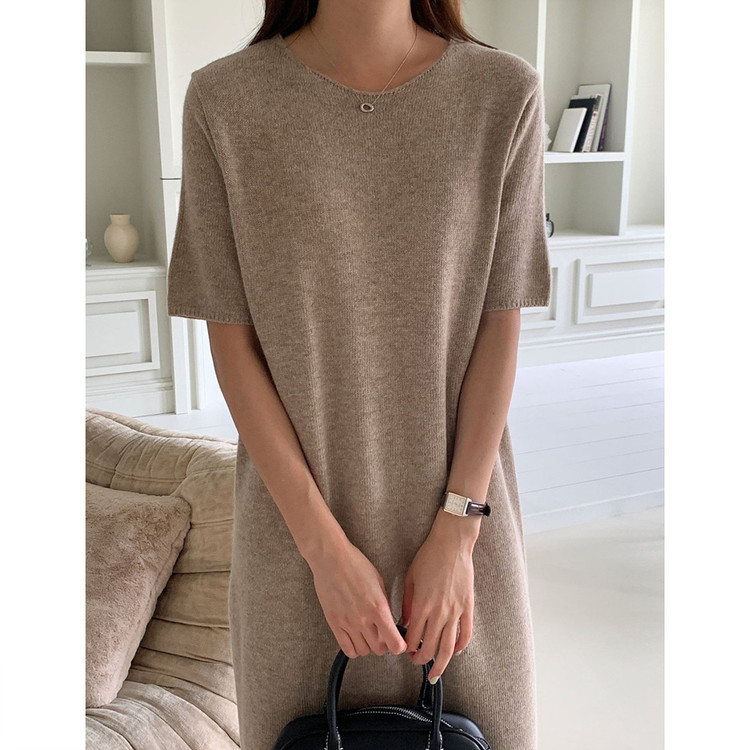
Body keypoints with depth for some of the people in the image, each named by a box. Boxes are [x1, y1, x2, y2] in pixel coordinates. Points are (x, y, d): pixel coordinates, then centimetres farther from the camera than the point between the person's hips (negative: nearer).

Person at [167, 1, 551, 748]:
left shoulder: (505, 94, -7)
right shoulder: (222, 101, -9)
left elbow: (502, 326, -5)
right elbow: (231, 341, -7)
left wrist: (458, 531, -8)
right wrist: (325, 547, -10)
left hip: (461, 514, 1)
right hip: (299, 512, 0)